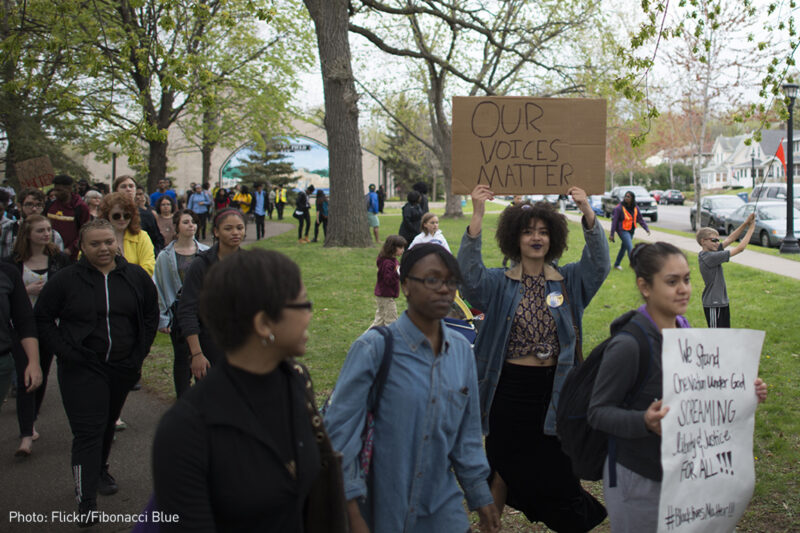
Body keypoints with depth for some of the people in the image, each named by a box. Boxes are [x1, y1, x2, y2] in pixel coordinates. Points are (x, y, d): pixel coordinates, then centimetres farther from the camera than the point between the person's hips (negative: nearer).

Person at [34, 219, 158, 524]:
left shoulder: (136, 277, 2)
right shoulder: (66, 279, -7)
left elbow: (151, 315, 13)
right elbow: (43, 319, 0)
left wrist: (139, 354, 5)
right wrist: (65, 352, -9)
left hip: (123, 367, 4)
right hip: (81, 370, -4)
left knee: (108, 423, 20)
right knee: (88, 431, -9)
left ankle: (101, 470, 44)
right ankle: (86, 502, -4)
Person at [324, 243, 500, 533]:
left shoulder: (461, 350, 2)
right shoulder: (374, 348, -14)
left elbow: (467, 432, 11)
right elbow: (339, 430, -14)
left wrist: (480, 495, 13)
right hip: (381, 509, -4)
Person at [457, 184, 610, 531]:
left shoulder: (569, 281, 4)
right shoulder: (499, 284, 1)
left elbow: (599, 264, -13)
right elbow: (469, 275, -18)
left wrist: (588, 213, -27)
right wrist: (477, 217, -29)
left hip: (554, 390, 1)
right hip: (509, 388, 0)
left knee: (556, 470, 6)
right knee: (503, 466, 12)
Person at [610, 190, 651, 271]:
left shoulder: (635, 208, 2)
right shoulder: (619, 208, -15)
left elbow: (640, 219, 9)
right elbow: (614, 221, -13)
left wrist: (646, 228, -1)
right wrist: (612, 234, -13)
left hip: (631, 231, 6)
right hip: (623, 230, -6)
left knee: (624, 248, 15)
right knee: (630, 248, -13)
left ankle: (617, 264, 30)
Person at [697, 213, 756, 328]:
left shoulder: (704, 254, 5)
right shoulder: (710, 257, -22)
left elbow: (729, 239, 7)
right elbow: (740, 248, -18)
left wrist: (746, 223, -1)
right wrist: (751, 228, -10)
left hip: (722, 301, 10)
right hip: (713, 304, -10)